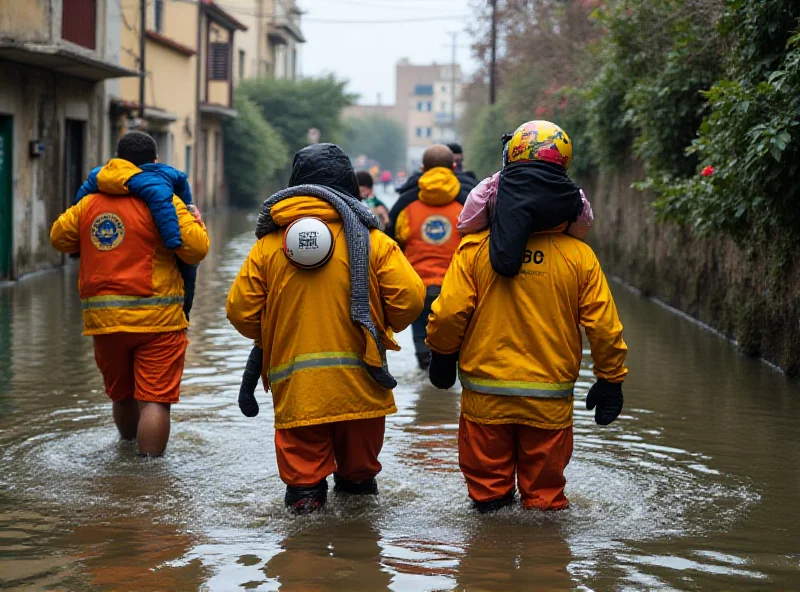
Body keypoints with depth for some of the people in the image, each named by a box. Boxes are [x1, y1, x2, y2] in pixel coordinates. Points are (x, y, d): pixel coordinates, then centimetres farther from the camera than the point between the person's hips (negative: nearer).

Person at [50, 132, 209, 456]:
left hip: (102, 318, 6)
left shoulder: (90, 202, 8)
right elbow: (195, 248, -11)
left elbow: (59, 237, 19)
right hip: (156, 319, -5)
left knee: (122, 394, 22)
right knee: (155, 399, -5)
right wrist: (196, 222, 9)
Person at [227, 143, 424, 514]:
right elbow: (410, 297, -7)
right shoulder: (370, 240, -1)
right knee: (359, 466, 17)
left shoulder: (268, 244, 3)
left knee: (302, 463, 9)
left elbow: (240, 310, 5)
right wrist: (383, 329, 14)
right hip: (359, 383, 0)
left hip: (295, 388, 0)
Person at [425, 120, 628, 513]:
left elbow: (449, 313, -9)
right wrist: (611, 381, 9)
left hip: (484, 395, 0)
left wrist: (442, 355, 10)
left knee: (487, 487, 14)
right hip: (550, 400, 0)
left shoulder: (476, 248, -9)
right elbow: (603, 326, -4)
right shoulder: (579, 256, -7)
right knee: (545, 491, 13)